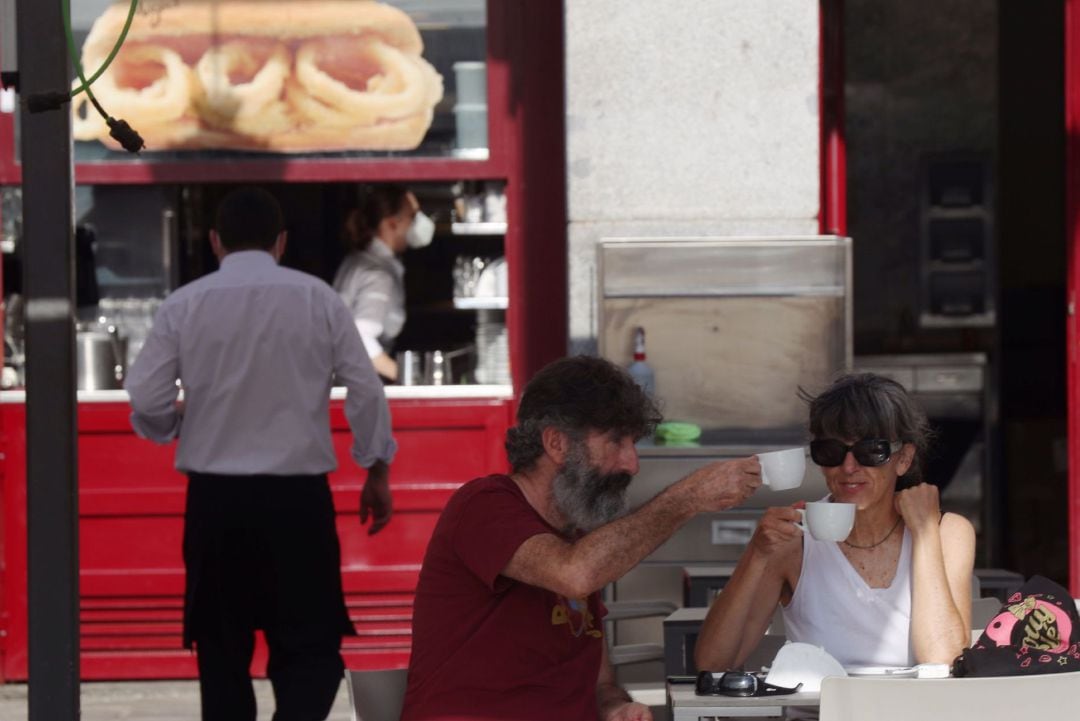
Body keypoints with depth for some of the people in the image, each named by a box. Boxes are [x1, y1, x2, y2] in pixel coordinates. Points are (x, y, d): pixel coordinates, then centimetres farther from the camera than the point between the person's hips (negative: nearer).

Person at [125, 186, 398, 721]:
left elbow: (145, 401, -3)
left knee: (222, 650, 12)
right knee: (311, 645, 5)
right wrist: (377, 473, 12)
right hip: (298, 497, -1)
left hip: (215, 498, 1)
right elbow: (366, 391, 0)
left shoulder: (184, 305, -1)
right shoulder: (317, 299, -1)